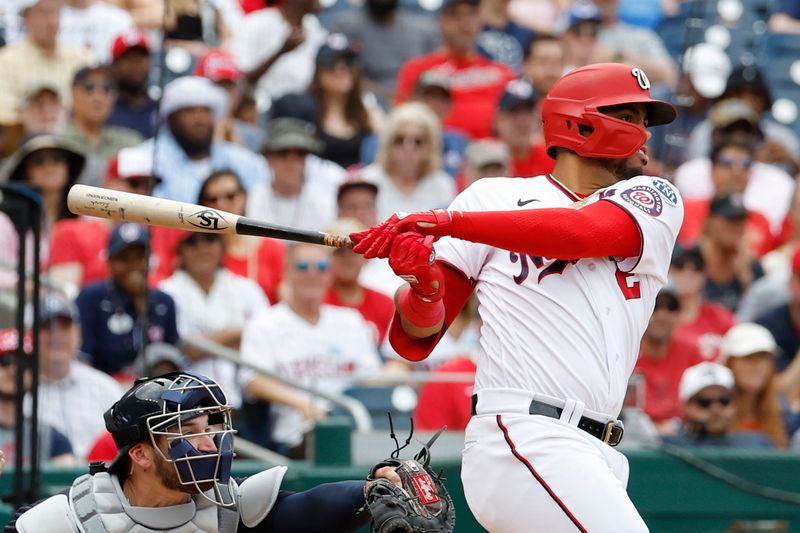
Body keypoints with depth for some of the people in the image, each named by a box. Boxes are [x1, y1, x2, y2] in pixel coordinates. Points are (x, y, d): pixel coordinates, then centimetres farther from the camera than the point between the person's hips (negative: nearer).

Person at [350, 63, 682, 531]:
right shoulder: (494, 197, 10)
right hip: (523, 436, -5)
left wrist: (450, 223, -19)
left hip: (594, 457, 5)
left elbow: (588, 232, -9)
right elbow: (415, 341, 9)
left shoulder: (656, 201, 16)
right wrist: (424, 284, -15)